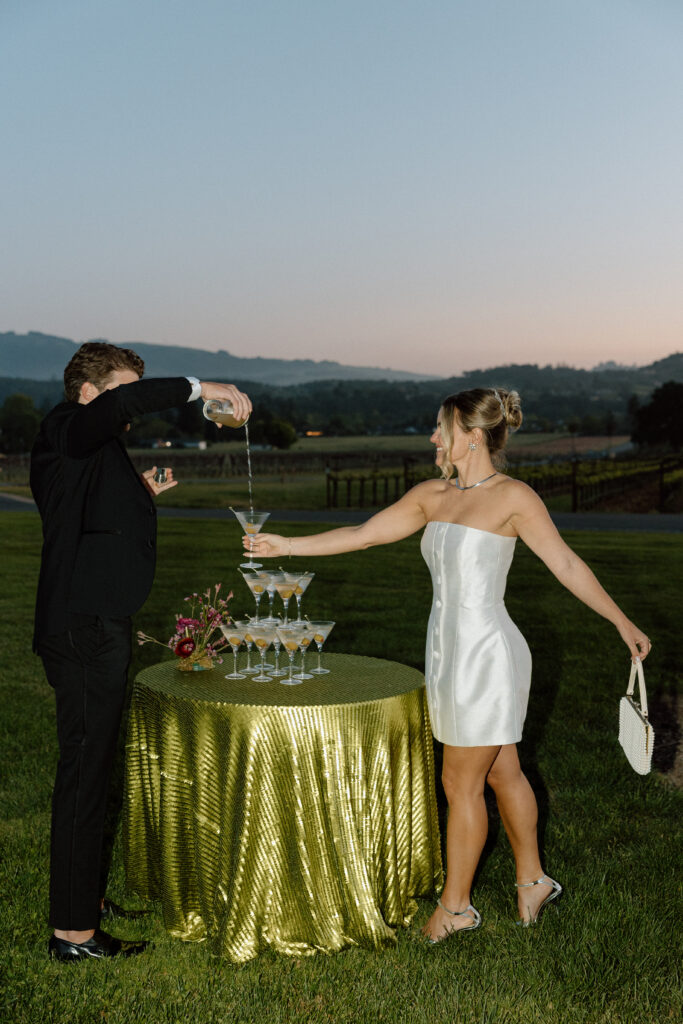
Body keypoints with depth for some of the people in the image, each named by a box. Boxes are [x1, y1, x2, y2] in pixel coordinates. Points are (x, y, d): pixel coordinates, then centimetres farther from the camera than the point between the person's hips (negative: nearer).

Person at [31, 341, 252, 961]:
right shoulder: (64, 431, -10)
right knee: (84, 775, -4)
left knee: (93, 769, 19)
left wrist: (142, 498, 16)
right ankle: (73, 932, 5)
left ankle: (87, 896, 33)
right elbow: (127, 402, -32)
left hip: (96, 629, 10)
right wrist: (200, 388, -23)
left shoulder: (96, 450, 19)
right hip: (83, 631, -10)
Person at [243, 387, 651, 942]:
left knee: (461, 784, 3)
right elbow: (363, 534, 12)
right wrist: (287, 546, 10)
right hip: (450, 648, 7)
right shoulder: (432, 495, 8)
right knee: (501, 772, 19)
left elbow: (566, 564, -9)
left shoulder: (513, 497, -11)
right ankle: (532, 879, 35)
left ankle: (455, 907, 19)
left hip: (487, 652, -6)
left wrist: (623, 623, -11)